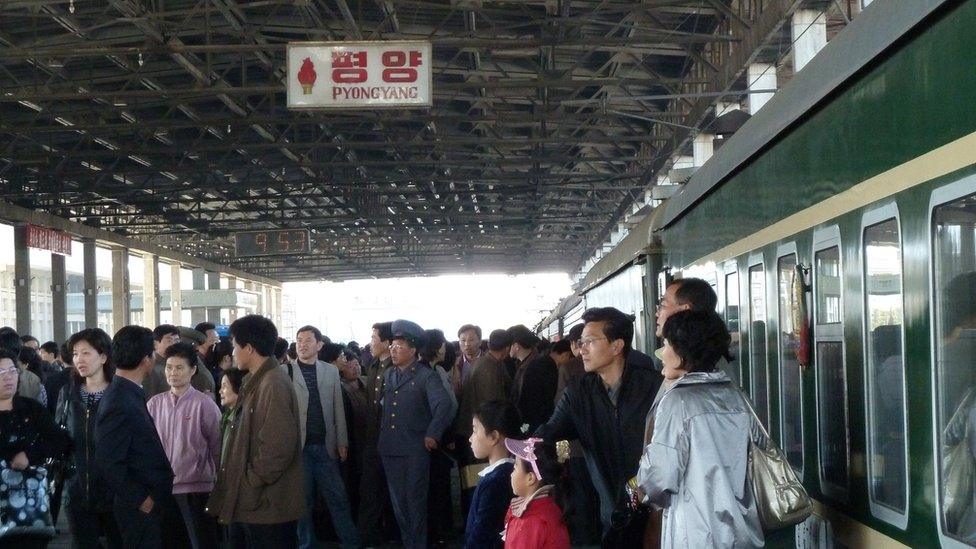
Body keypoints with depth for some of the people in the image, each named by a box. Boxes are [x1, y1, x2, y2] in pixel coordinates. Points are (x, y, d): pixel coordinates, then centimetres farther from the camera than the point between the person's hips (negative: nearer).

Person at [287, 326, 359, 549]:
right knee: (303, 499, 6)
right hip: (298, 446, -2)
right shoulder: (285, 371, 0)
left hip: (325, 446, 2)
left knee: (338, 497, 4)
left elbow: (338, 409, 9)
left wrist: (342, 442, 5)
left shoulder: (331, 371, 8)